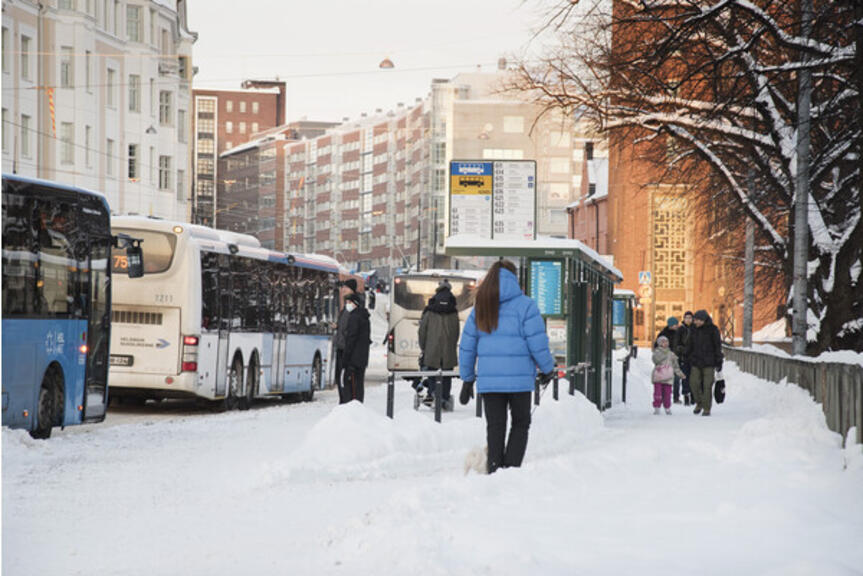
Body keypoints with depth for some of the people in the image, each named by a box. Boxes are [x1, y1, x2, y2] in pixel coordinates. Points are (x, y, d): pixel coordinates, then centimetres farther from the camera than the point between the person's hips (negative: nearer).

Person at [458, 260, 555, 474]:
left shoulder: (480, 308, 9)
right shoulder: (524, 305, -5)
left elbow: (467, 347, 10)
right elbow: (538, 343, -8)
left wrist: (467, 379, 17)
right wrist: (547, 368, 8)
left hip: (488, 380, 3)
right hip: (519, 378, -3)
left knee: (495, 426, 8)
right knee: (520, 424, 11)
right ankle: (511, 468, -1)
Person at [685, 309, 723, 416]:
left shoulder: (713, 330, -6)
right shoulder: (694, 330, 8)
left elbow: (718, 346, -5)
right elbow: (690, 346, 15)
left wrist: (719, 362, -7)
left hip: (709, 363, -4)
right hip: (696, 362, 4)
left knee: (707, 385, -3)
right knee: (694, 383, -4)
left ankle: (706, 408, 5)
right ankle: (699, 403, 17)